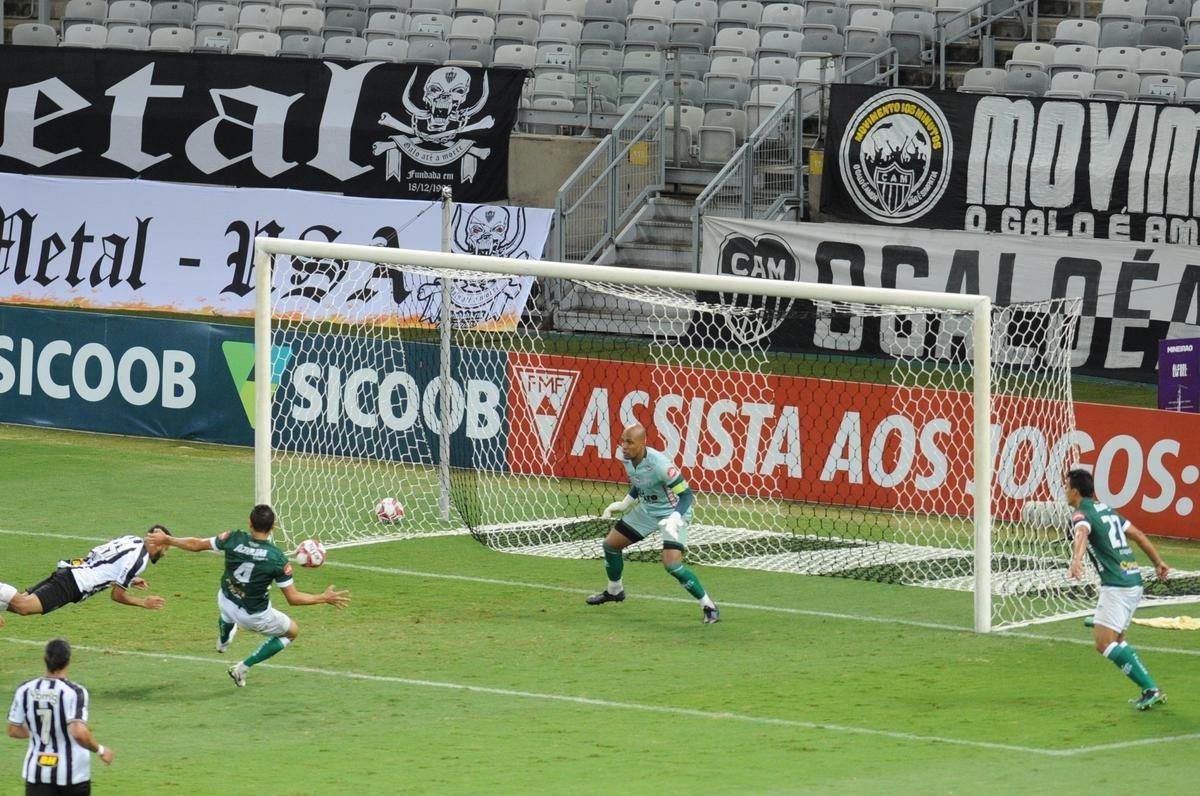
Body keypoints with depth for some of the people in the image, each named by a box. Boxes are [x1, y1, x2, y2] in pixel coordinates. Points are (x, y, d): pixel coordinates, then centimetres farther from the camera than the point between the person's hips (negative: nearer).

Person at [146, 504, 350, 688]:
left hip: (225, 603, 4)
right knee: (292, 631, 21)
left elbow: (196, 545, -3)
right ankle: (243, 667, 14)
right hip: (255, 617, -4)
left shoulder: (233, 539, -17)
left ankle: (223, 641, 68)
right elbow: (293, 598, -18)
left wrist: (167, 540, 13)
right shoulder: (277, 559, -24)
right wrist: (324, 598, -6)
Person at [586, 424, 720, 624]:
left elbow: (686, 494, -28)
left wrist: (675, 519, -42)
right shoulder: (626, 459, -9)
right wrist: (624, 504, 9)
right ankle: (614, 591, 42)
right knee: (611, 544, 14)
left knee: (672, 564, -24)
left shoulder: (659, 464, -33)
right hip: (646, 509, 8)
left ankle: (709, 606, -8)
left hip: (672, 512, -8)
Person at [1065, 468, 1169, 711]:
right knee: (1116, 639, 20)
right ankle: (1150, 692, 13)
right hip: (1134, 581, 9)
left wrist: (1076, 560, -50)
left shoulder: (1082, 514, -7)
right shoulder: (1106, 510, 20)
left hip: (1116, 586, -9)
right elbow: (1139, 535, 27)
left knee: (1104, 643, -11)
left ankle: (1150, 689, -18)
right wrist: (1158, 562, 38)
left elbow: (1082, 534, -31)